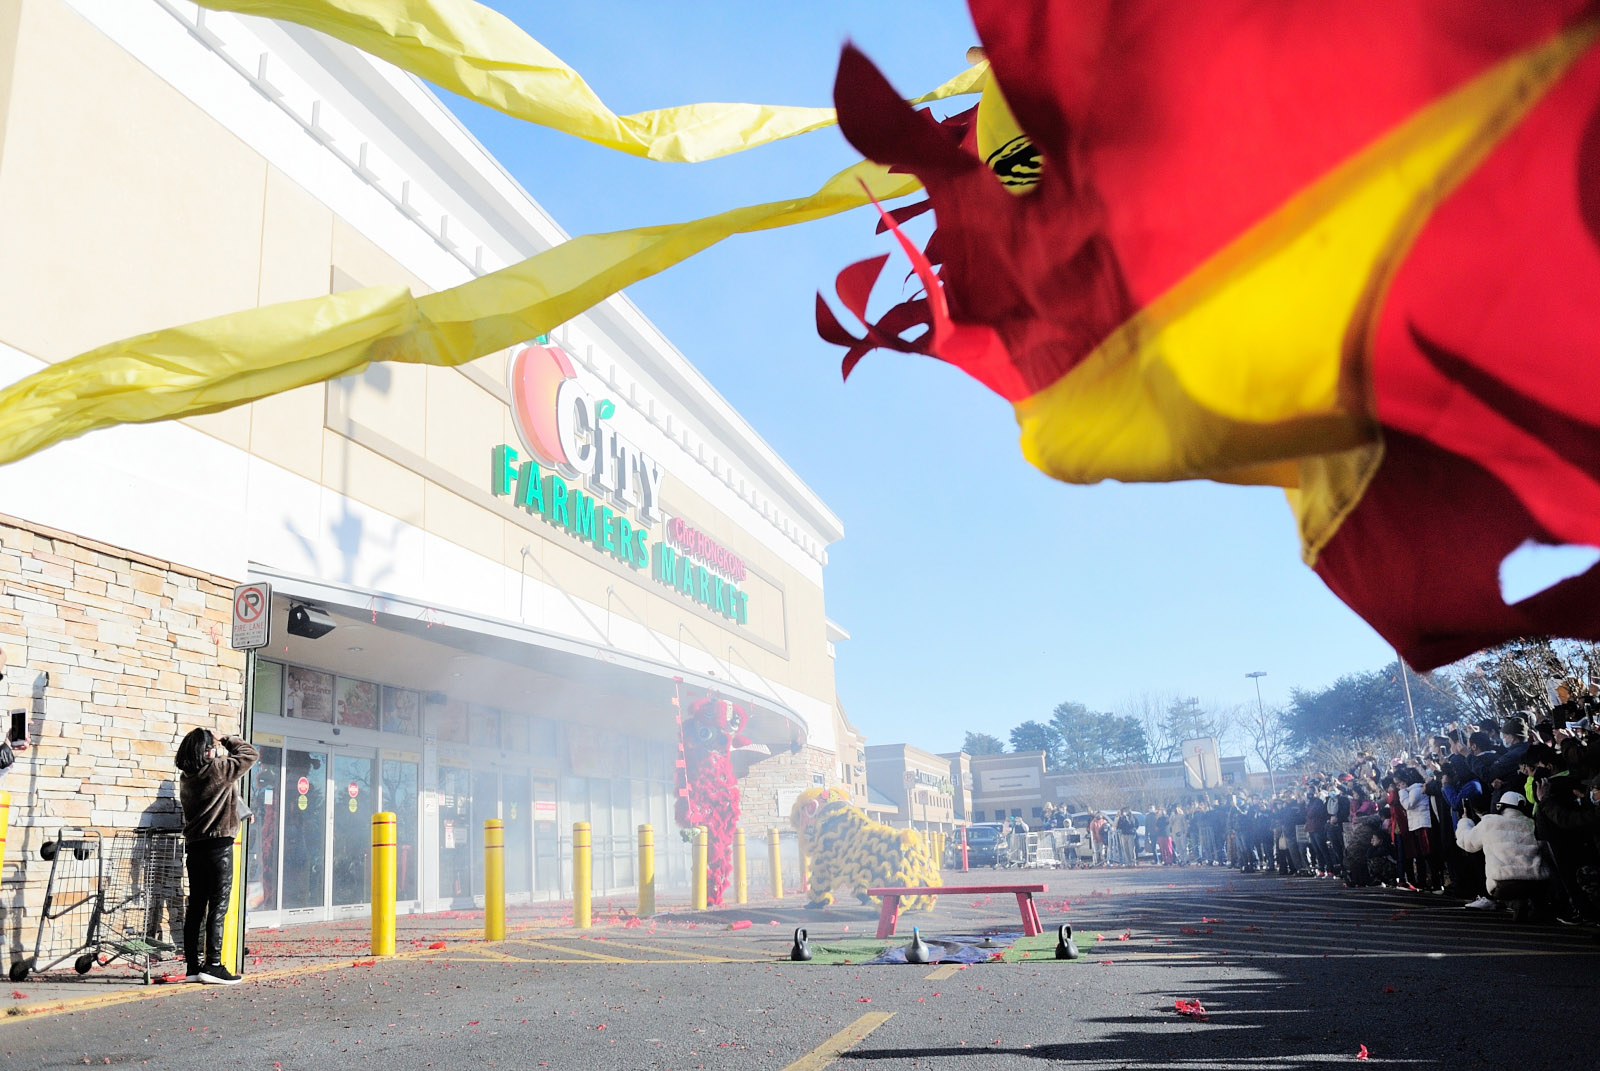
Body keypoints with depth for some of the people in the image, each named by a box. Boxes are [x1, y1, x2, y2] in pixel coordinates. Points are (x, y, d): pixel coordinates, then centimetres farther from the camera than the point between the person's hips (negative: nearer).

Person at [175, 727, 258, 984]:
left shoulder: (187, 779, 9)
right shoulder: (218, 770, -12)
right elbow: (249, 754, -2)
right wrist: (229, 741, 10)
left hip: (194, 847, 7)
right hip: (218, 846, -7)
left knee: (196, 906, 9)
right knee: (218, 906, -4)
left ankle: (192, 966, 12)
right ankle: (213, 965, -5)